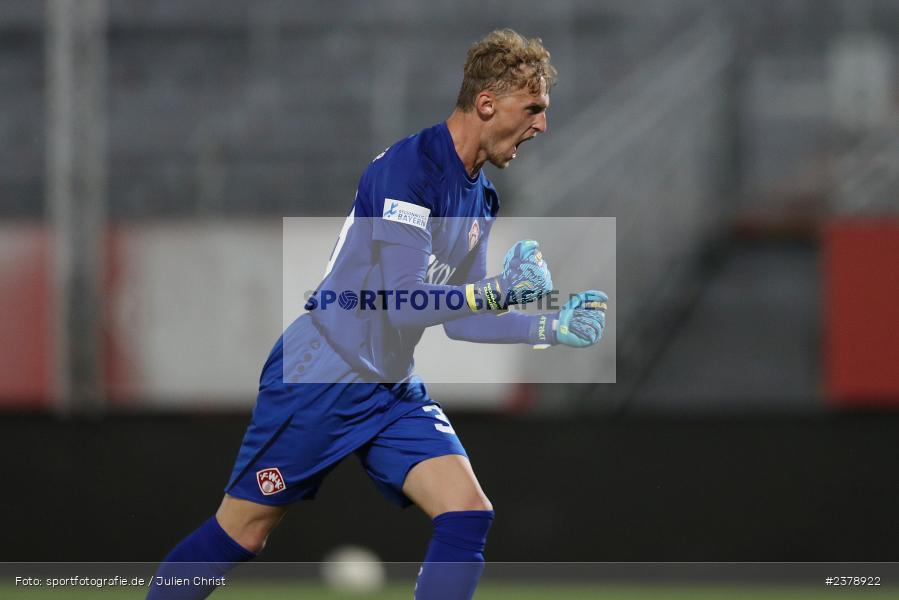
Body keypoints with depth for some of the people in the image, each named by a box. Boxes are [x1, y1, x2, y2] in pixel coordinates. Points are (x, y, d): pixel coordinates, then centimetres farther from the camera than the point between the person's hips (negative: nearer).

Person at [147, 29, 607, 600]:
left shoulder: (481, 198, 8)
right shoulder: (408, 168, -19)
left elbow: (458, 317, 15)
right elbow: (404, 301, -25)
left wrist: (550, 328, 6)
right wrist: (499, 290, -24)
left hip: (393, 392, 8)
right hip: (320, 380, -8)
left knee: (469, 515, -11)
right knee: (240, 534, 0)